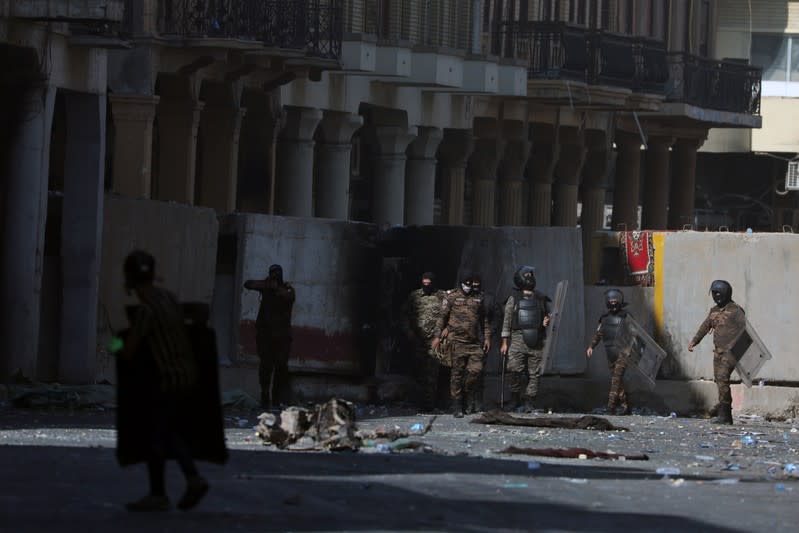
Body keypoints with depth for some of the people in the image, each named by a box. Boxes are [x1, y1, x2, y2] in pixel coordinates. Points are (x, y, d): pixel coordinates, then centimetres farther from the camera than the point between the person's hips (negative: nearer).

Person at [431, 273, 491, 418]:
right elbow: (442, 317, 0)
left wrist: (487, 337, 15)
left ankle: (466, 394, 14)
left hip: (474, 341, 4)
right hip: (457, 341, -4)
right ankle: (457, 406, 2)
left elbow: (484, 319, 21)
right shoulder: (452, 297, 1)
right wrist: (437, 336, -5)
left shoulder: (478, 298, 14)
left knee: (476, 370, -7)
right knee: (457, 372, -3)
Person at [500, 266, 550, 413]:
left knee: (534, 374, -1)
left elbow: (548, 315, 25)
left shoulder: (541, 299, 15)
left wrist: (547, 321, 0)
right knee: (514, 370, -14)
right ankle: (515, 398, 2)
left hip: (536, 342, 3)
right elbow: (507, 321, 6)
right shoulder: (514, 299, 7)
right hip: (518, 339, -3)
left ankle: (529, 402, 4)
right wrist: (504, 342, 1)